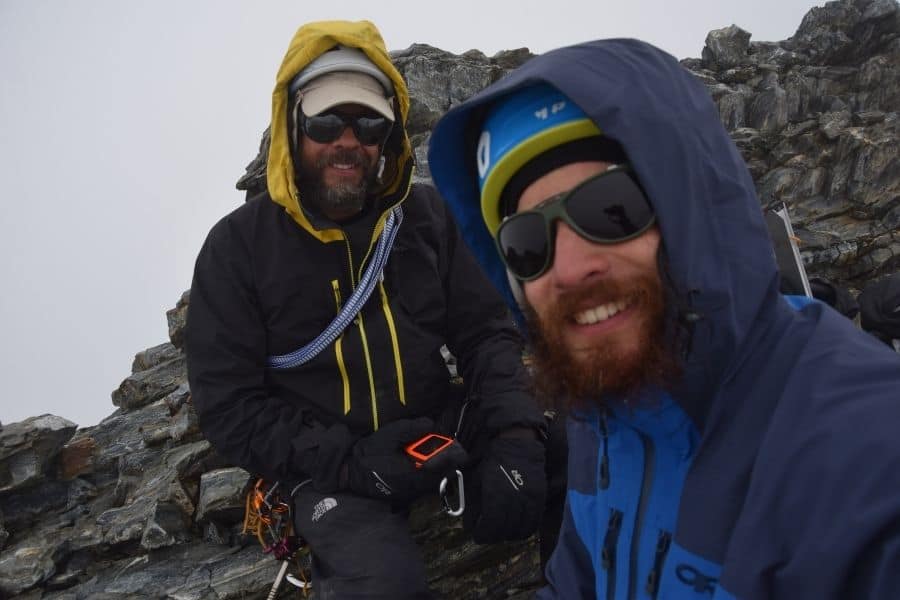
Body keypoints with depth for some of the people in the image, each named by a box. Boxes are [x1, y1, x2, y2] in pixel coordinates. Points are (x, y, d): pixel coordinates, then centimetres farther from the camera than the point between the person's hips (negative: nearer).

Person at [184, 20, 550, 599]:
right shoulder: (238, 246, -5)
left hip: (442, 431, 4)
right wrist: (350, 463, -20)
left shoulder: (427, 214, 2)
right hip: (332, 466, -3)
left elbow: (487, 333, 2)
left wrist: (514, 434, -18)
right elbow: (229, 406, -7)